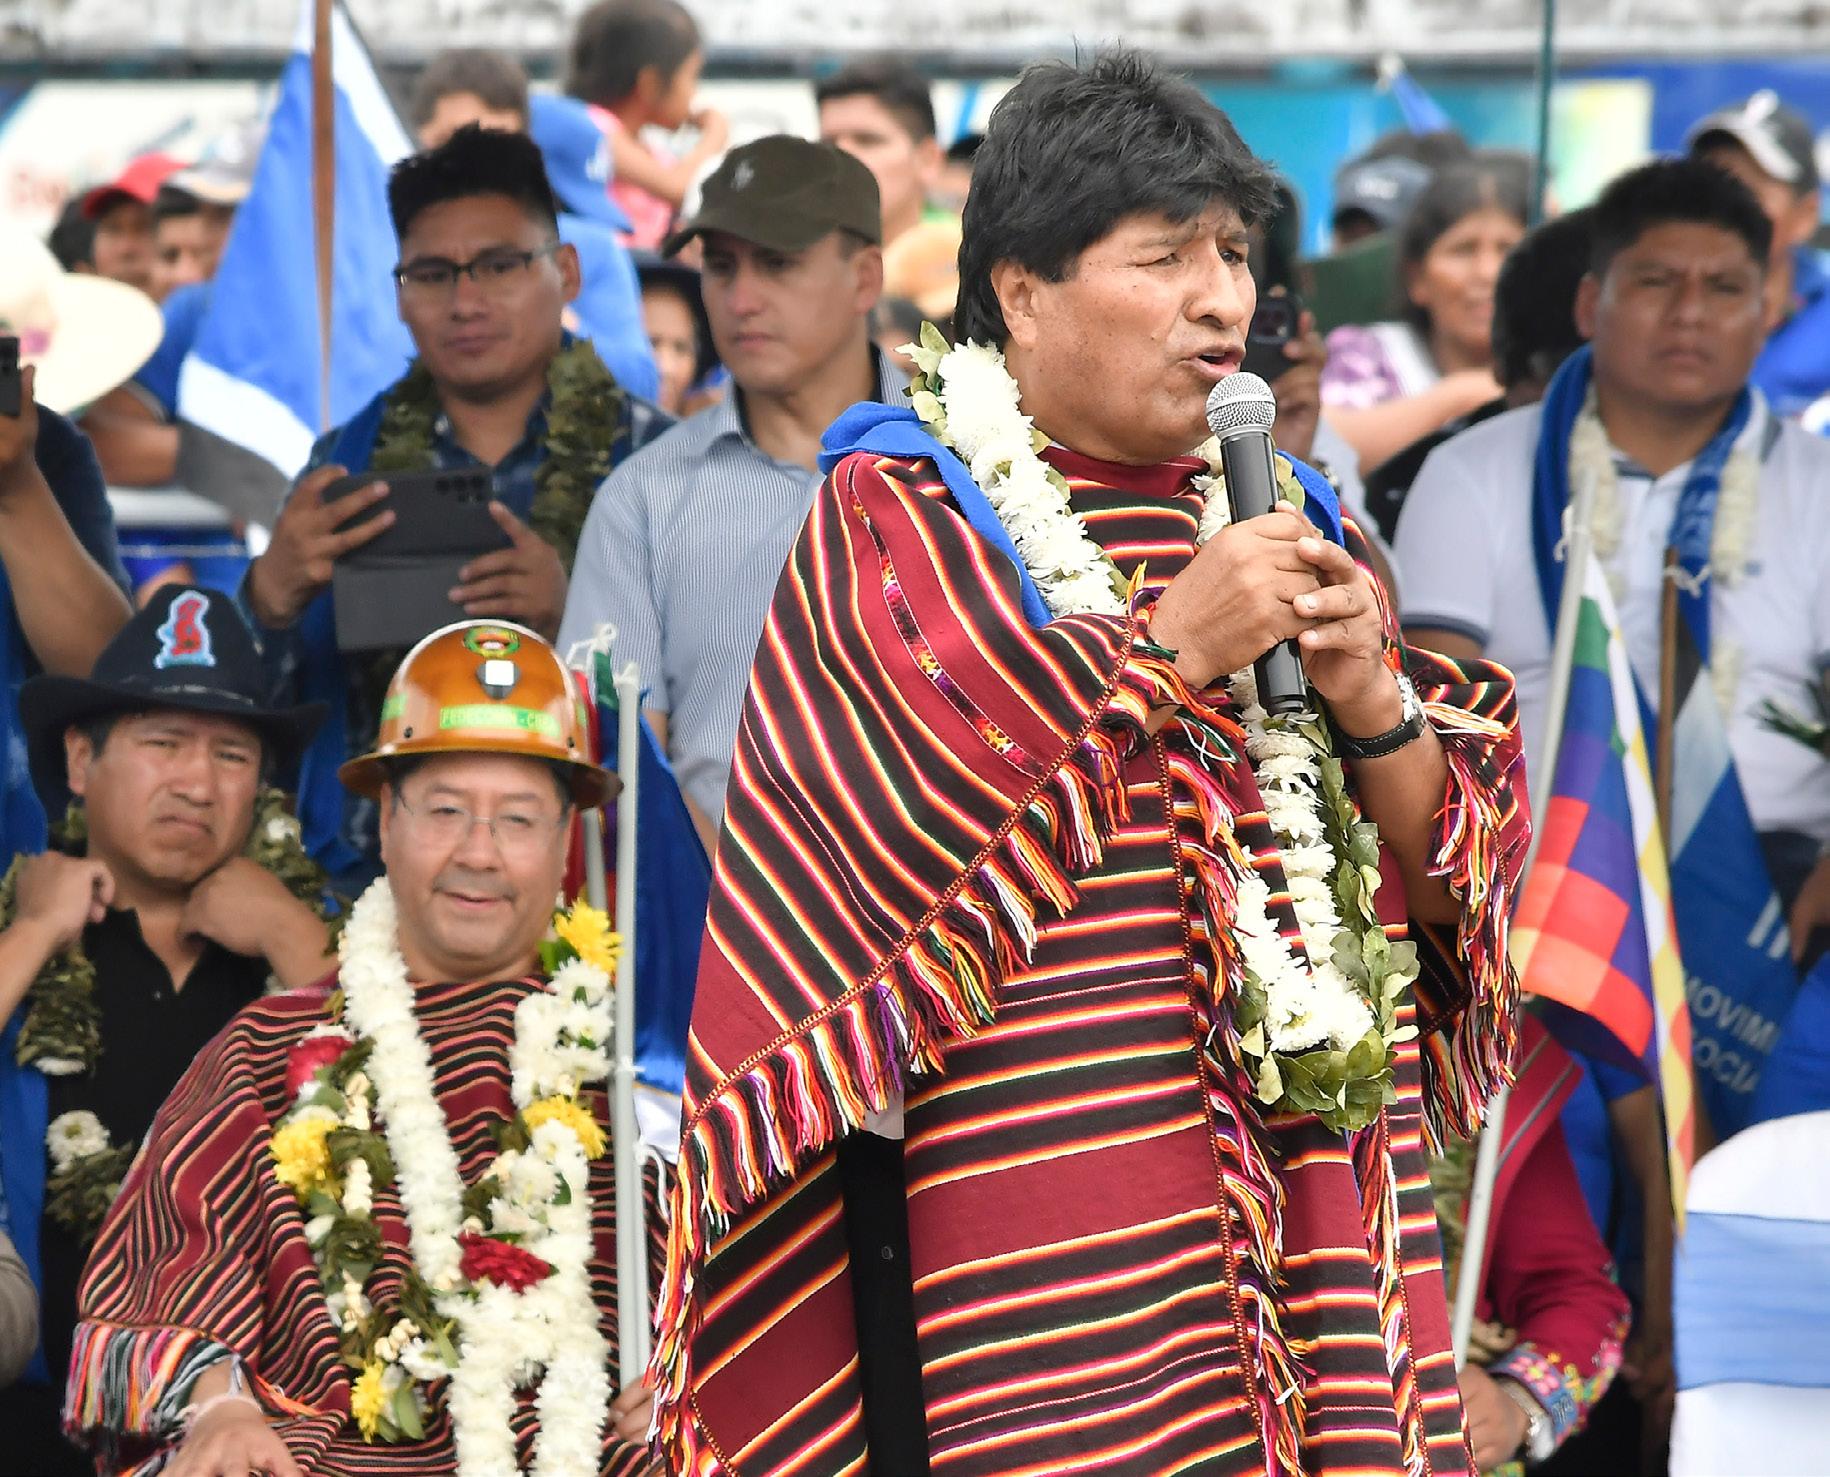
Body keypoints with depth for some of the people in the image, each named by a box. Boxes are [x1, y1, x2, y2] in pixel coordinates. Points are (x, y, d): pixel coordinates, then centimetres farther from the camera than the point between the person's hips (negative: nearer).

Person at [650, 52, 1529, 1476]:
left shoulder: (1285, 522, 17)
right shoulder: (896, 507, 3)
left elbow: (1451, 872, 13)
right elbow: (904, 788, -13)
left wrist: (1372, 702, -6)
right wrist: (1165, 650, -11)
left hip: (1307, 1182, 5)